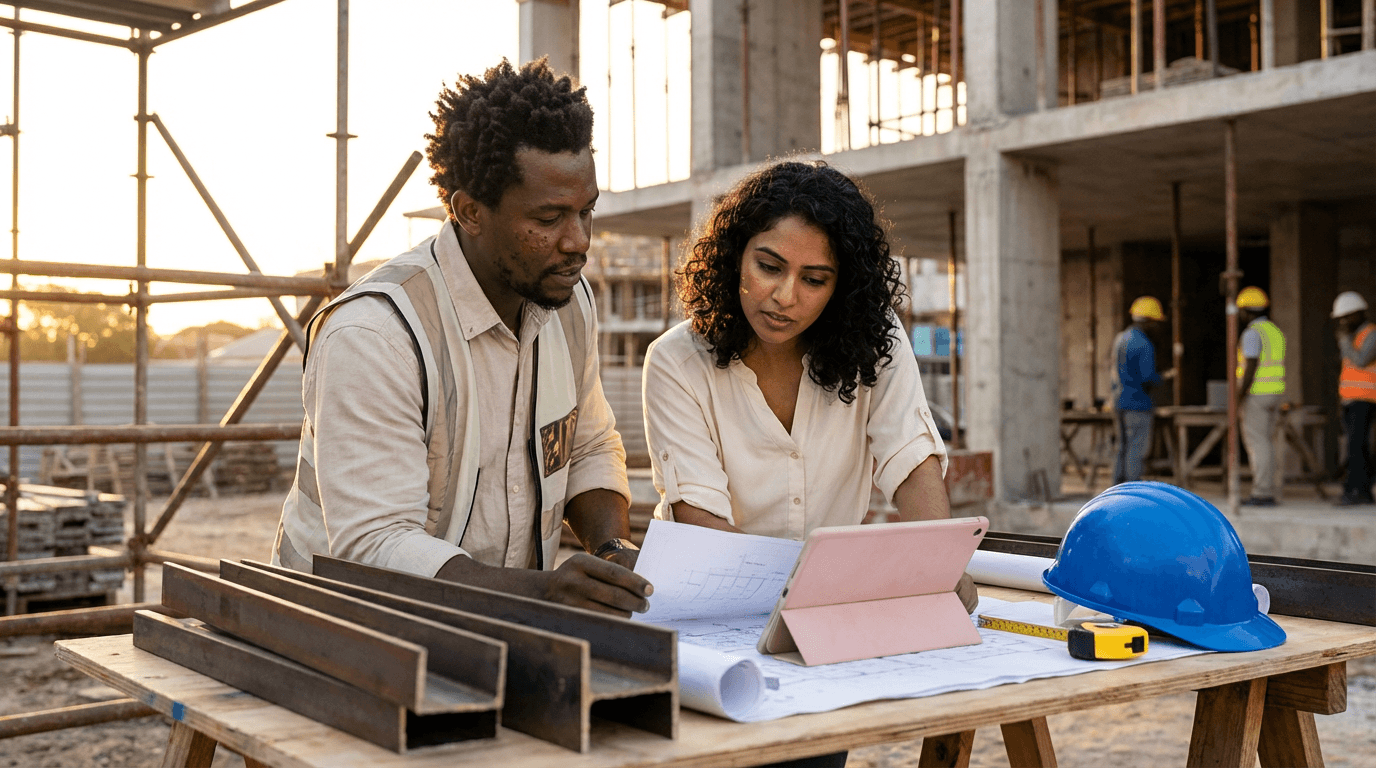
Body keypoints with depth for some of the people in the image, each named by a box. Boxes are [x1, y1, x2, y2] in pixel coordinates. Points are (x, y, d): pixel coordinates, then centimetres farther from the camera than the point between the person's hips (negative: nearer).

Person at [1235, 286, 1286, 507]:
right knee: (1266, 443, 11)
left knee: (1257, 444, -6)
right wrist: (1277, 407, 20)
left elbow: (1251, 368, -20)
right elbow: (1278, 370, 16)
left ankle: (1261, 494, -7)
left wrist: (1238, 400, -17)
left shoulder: (1252, 333, -14)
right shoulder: (1276, 332, 14)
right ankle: (1266, 493, 11)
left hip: (1255, 395, -8)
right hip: (1274, 395, 8)